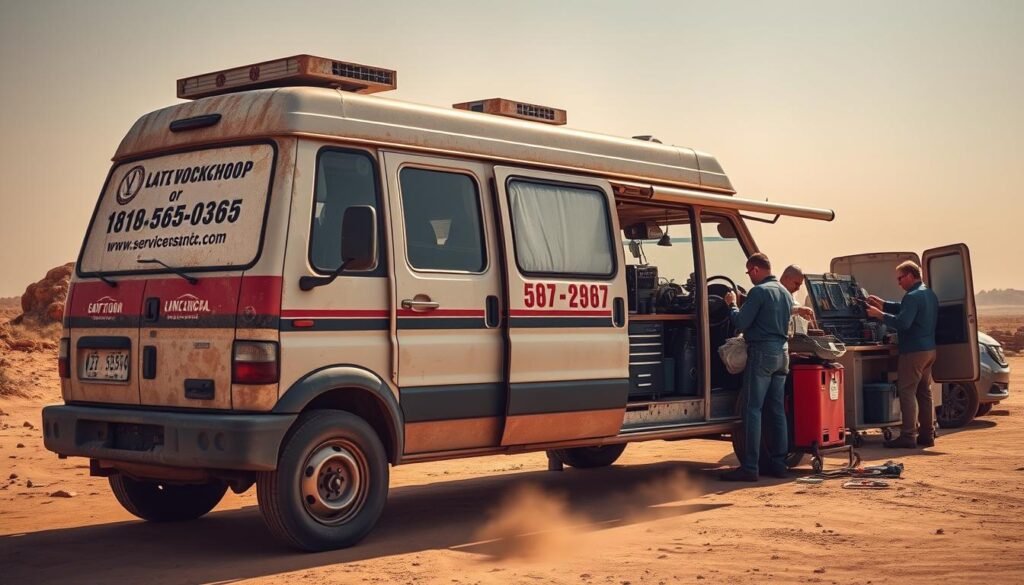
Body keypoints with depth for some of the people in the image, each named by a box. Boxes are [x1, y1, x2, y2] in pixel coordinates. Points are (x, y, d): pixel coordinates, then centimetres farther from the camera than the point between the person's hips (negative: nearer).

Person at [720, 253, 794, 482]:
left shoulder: (759, 291, -11)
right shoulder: (785, 293, 17)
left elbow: (741, 323, -13)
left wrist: (732, 304, 5)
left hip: (762, 351, -9)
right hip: (782, 352, 9)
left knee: (752, 409, -7)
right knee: (777, 410, 12)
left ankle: (749, 467, -10)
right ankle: (779, 463, 13)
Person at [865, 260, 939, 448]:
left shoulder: (913, 296, -16)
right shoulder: (929, 294, 16)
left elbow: (902, 322, -25)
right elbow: (905, 310, 23)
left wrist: (879, 314, -17)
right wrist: (883, 304, 17)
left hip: (914, 351, -10)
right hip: (929, 349, 10)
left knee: (907, 392, -7)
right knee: (924, 392, 13)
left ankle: (908, 436, -10)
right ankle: (926, 434, 16)